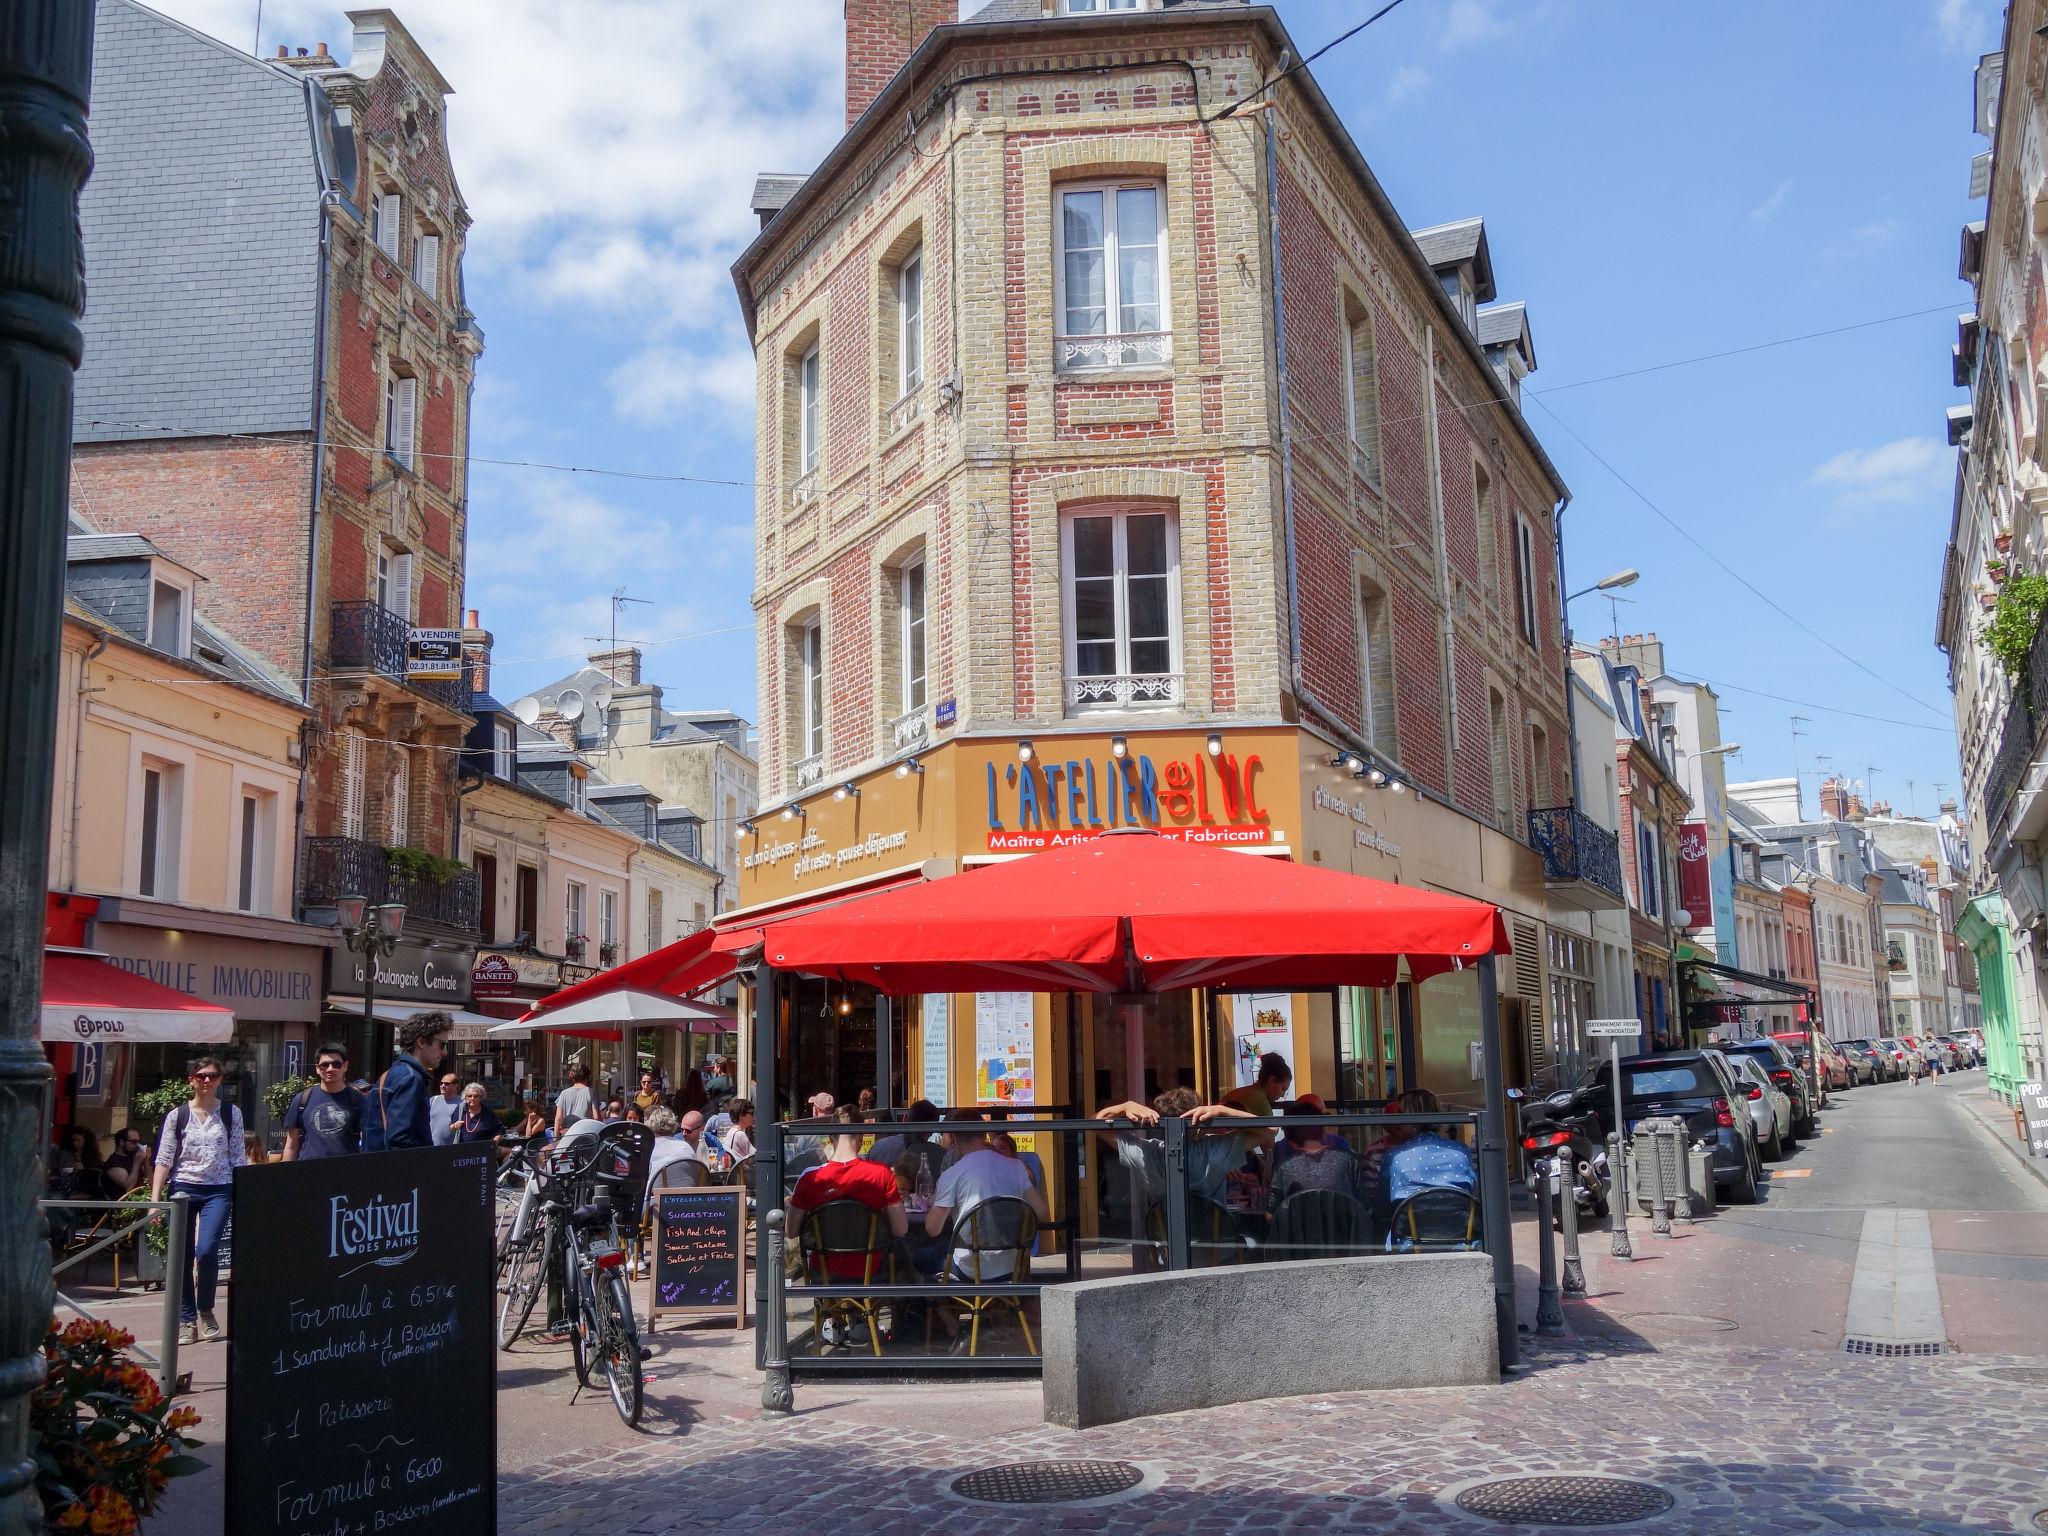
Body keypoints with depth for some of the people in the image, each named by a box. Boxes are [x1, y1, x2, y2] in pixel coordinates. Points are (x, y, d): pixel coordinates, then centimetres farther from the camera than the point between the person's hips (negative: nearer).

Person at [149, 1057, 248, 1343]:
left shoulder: (231, 1114, 6)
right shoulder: (177, 1115, 5)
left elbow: (238, 1158, 6)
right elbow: (163, 1159, 3)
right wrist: (155, 1199, -4)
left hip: (218, 1190, -1)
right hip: (183, 1188, 1)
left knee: (206, 1251, -15)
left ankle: (205, 1310, 8)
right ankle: (187, 1320, 12)